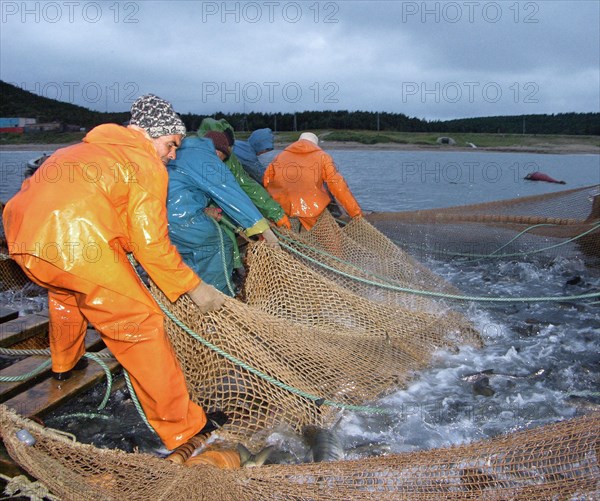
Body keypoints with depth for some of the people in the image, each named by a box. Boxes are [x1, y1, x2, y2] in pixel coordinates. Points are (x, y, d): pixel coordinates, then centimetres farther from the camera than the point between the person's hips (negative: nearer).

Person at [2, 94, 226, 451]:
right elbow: (151, 244, -3)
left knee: (65, 293, 37)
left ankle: (64, 364, 61)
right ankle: (182, 428, 4)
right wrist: (194, 287, 6)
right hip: (80, 246, -9)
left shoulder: (87, 148, 29)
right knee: (142, 326, -1)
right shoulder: (148, 165, 4)